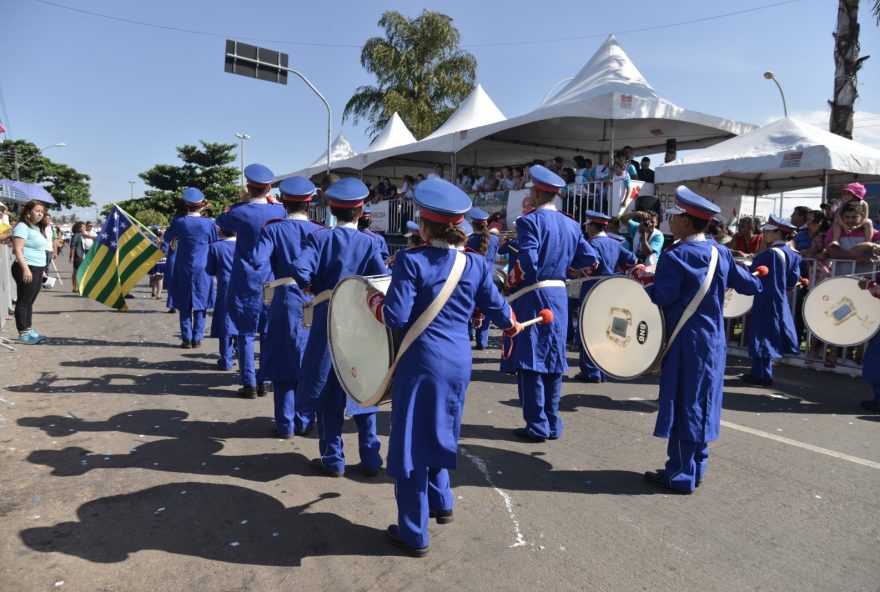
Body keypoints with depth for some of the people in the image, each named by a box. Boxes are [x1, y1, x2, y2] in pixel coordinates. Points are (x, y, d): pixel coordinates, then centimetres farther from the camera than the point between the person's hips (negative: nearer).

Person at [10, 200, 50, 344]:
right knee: (23, 302, -4)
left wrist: (41, 269, 22)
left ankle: (29, 331, 20)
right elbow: (17, 249, -20)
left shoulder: (37, 228, 16)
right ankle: (23, 335, -1)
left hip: (37, 269, 9)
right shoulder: (22, 227, -12)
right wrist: (25, 268, -27)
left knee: (30, 302, 13)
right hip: (27, 269, -9)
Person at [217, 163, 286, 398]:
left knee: (246, 333, 5)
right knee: (269, 333, 10)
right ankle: (264, 381, 17)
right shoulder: (279, 211, -3)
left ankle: (249, 384, 6)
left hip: (246, 282, -3)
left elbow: (220, 220, 12)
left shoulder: (240, 213, -11)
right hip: (272, 281, 3)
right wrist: (271, 201, 22)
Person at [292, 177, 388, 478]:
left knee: (327, 391, 10)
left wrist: (316, 288, 1)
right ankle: (370, 459, 19)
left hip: (327, 323, -1)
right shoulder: (369, 242, -4)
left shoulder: (319, 237, -4)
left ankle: (333, 460, 17)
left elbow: (300, 271, -18)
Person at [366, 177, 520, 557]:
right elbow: (497, 311, 8)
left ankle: (414, 535, 20)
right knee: (439, 433, 27)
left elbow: (396, 317, -17)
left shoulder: (412, 261, -13)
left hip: (422, 361, -5)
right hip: (459, 361, 5)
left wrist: (374, 300, 3)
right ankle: (441, 503, 40)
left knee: (414, 442, 8)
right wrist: (513, 325, 29)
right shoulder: (477, 264, 1)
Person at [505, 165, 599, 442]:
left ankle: (537, 427, 5)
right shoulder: (571, 225, 10)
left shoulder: (530, 221, -11)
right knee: (553, 360, 12)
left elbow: (527, 263, -21)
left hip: (533, 296, -6)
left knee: (531, 361, 0)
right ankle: (553, 425, 19)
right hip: (559, 295, 7)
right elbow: (589, 259, 11)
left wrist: (512, 279, -3)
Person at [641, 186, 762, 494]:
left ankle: (680, 475, 9)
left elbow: (658, 299, -20)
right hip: (713, 342, 7)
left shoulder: (675, 257, -16)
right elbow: (752, 286, 14)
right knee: (700, 403, 16)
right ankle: (695, 468, 27)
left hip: (686, 344, -7)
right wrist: (749, 274, 34)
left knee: (682, 404, 1)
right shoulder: (721, 254, 5)